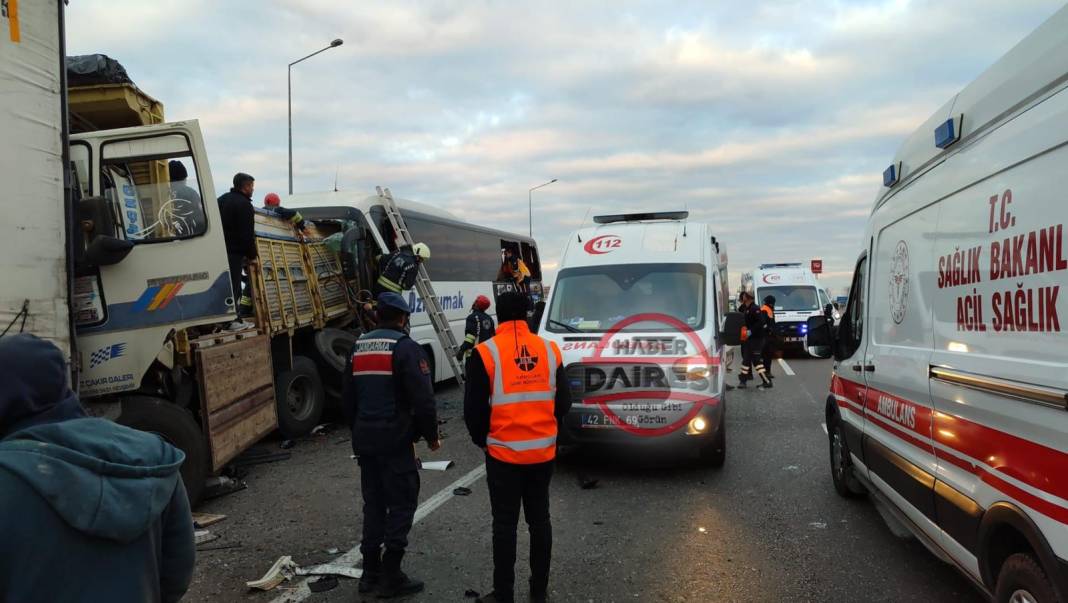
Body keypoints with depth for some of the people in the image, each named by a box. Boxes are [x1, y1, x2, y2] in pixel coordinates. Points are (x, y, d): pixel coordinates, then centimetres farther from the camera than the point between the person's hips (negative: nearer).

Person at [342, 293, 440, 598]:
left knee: (373, 503, 15)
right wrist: (431, 435, -4)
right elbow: (422, 398, -16)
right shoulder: (405, 347, -11)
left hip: (365, 439, 7)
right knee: (401, 504, 1)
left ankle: (370, 572, 21)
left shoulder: (358, 347, 12)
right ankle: (391, 576, 3)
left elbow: (348, 398, 18)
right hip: (395, 439, -7)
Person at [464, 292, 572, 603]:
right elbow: (564, 401, 6)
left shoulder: (485, 352, -10)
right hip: (543, 451, 3)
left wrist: (482, 440, 9)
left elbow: (474, 408, -8)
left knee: (505, 524, 6)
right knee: (539, 519, 14)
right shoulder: (549, 350, 1)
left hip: (504, 452, -3)